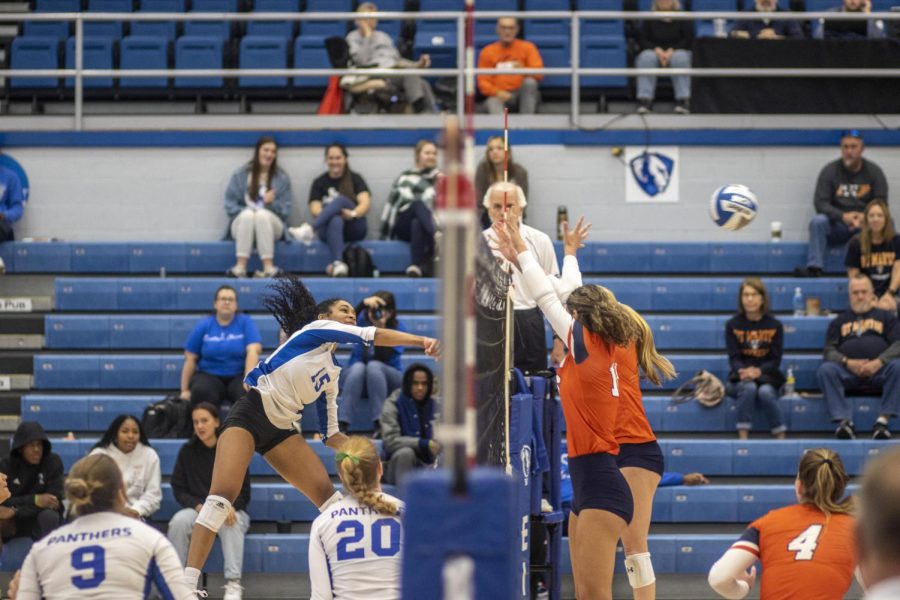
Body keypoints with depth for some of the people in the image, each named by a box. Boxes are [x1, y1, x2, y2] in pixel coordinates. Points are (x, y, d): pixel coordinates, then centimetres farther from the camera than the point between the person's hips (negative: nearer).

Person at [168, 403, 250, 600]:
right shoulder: (187, 451, 5)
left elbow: (244, 493, 2)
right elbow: (178, 489, 5)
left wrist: (229, 507, -20)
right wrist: (199, 506, -14)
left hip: (231, 510, -2)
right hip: (197, 509, 2)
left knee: (232, 523, -37)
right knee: (179, 521, -32)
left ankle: (233, 584, -41)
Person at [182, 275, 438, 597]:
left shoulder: (331, 371, 20)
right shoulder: (316, 329, 1)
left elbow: (330, 433, 21)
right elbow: (371, 336, -13)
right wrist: (421, 340, -17)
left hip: (281, 429, 8)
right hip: (249, 414, -8)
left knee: (326, 492, -3)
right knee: (222, 495, -21)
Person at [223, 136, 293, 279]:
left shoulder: (282, 178, 9)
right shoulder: (240, 175, 8)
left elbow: (285, 209, 4)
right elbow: (230, 204, 4)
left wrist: (272, 203, -16)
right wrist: (246, 212, -13)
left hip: (271, 225, 0)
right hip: (242, 223, 0)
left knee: (262, 214, -35)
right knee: (248, 214, -34)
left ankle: (269, 267, -45)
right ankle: (240, 267, -46)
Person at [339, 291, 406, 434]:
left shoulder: (398, 328, -7)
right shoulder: (363, 319, -3)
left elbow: (382, 358, -20)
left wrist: (380, 329, -31)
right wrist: (363, 303, -41)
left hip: (388, 379, -1)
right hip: (354, 374, 1)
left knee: (374, 366, -33)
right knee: (358, 366, -33)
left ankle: (379, 425, -40)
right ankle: (342, 424, -44)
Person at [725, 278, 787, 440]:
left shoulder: (774, 325, 4)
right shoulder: (733, 325, 4)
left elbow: (776, 360, -3)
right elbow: (733, 358, -4)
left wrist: (758, 371, -23)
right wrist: (743, 371, -28)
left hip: (767, 378, 0)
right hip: (739, 379, 0)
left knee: (765, 392, -33)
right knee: (749, 387, -34)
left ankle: (781, 438, -26)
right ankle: (743, 437, -36)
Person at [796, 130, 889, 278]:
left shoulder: (874, 171, 6)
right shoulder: (829, 170, 3)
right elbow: (820, 203, -6)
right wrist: (843, 216, -23)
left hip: (865, 223, 0)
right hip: (837, 225, 0)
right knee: (818, 221, -30)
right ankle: (814, 268, -38)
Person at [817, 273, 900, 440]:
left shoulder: (886, 317, 22)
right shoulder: (840, 321, 24)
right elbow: (829, 350, 12)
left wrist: (879, 362, -12)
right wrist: (847, 362, -10)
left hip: (878, 371, -1)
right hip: (847, 372, 1)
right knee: (825, 369, -30)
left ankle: (883, 420, -37)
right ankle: (844, 421, -40)